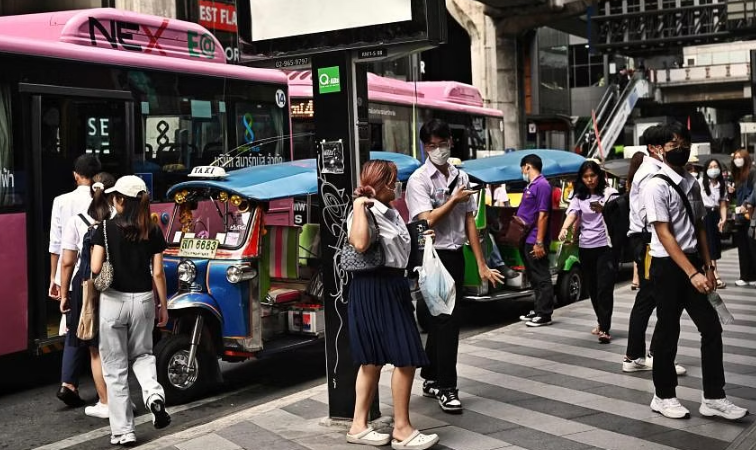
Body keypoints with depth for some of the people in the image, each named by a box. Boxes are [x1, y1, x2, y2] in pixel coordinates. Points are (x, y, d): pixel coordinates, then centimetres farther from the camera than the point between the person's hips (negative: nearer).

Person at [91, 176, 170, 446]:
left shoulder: (107, 228, -8)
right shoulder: (153, 232, 0)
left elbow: (95, 269, -11)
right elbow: (158, 274, 0)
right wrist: (163, 306, 9)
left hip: (113, 300, -3)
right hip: (143, 300, 3)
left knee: (116, 367, 8)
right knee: (142, 354, 25)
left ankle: (123, 431, 11)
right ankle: (154, 394, -4)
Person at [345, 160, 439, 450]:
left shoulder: (390, 212, 15)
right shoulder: (364, 211, -15)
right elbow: (360, 244, -36)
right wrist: (359, 205, -27)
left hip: (392, 285, 10)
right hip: (374, 288, -10)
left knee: (374, 359, 12)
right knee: (406, 358, -5)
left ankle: (359, 426, 19)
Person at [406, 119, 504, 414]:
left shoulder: (461, 177, 9)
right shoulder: (419, 179, -7)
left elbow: (469, 221, 10)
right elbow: (428, 220, -17)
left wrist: (481, 264, 8)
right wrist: (454, 200, -7)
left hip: (456, 255, 6)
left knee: (440, 321, 14)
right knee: (446, 321, -6)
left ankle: (431, 378, 27)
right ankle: (446, 387, 2)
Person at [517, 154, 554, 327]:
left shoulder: (542, 185, -13)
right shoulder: (530, 186, 16)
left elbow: (543, 215, -19)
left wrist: (539, 242, -22)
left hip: (535, 241, -10)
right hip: (527, 240, 10)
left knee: (541, 278, -3)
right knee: (533, 278, 15)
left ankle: (544, 315, 1)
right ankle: (538, 310, 24)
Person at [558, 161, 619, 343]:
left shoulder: (610, 193, 0)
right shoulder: (579, 197, 7)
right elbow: (572, 214, -9)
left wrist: (602, 210, -27)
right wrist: (564, 228, -30)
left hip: (606, 246, -4)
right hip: (586, 247, 4)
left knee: (604, 289, -11)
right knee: (592, 289, 11)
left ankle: (604, 329, -12)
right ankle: (602, 323, 26)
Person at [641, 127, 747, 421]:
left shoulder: (692, 184, 10)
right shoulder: (656, 186, -14)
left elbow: (699, 227, 15)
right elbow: (665, 235, -18)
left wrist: (707, 268, 9)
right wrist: (692, 273, -22)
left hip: (693, 264, 7)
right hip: (667, 267, -7)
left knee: (711, 328, 5)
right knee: (668, 332, 3)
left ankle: (713, 398, 13)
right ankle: (663, 397, 18)